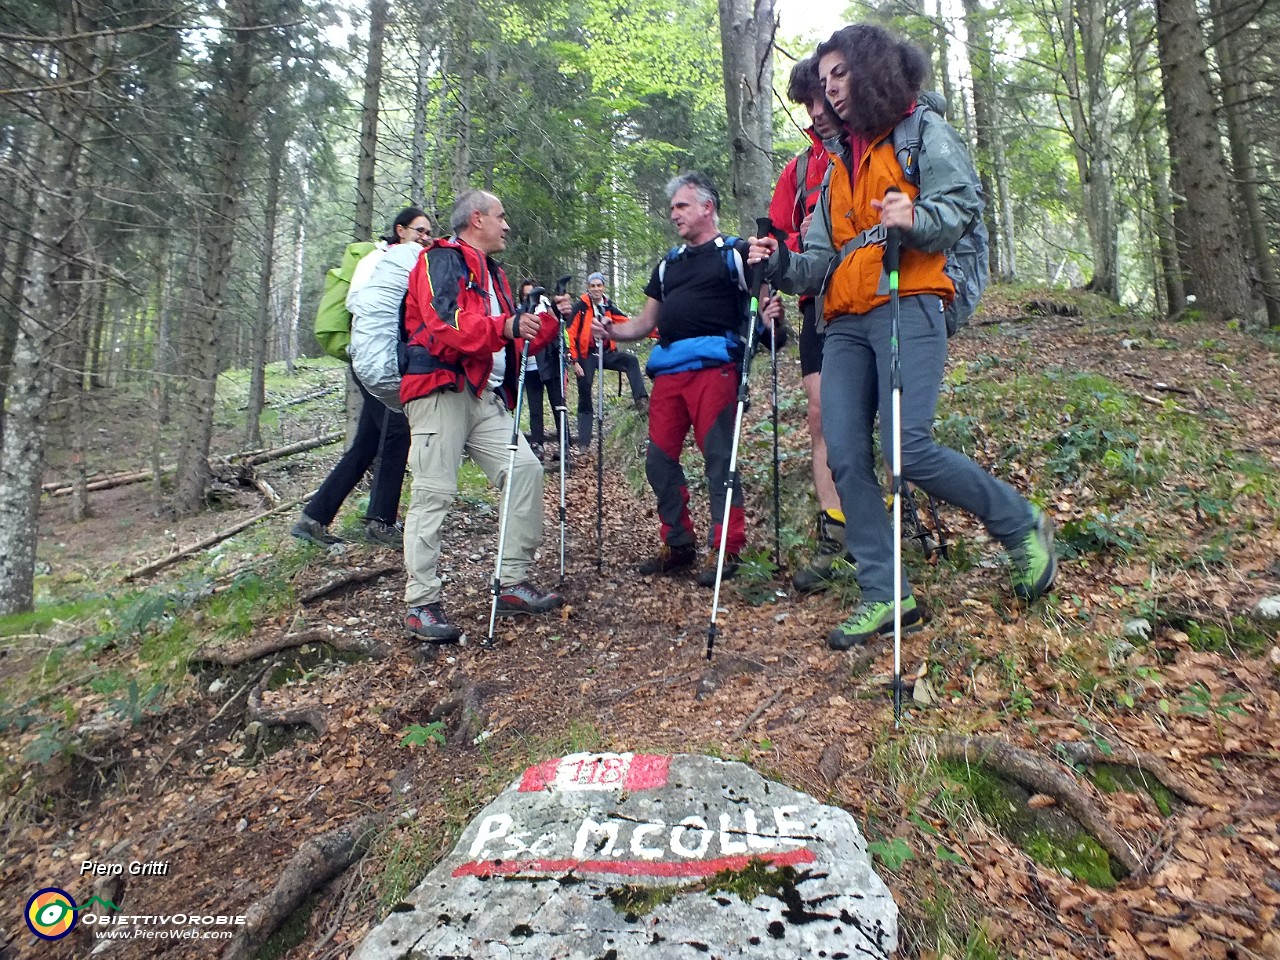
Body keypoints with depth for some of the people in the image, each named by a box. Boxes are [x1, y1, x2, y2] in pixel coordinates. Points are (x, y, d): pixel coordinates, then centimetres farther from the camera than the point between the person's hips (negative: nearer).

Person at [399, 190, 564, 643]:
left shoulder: (493, 274, 26)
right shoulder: (441, 260, -1)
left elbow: (516, 343, 26)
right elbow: (444, 324, -20)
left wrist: (548, 320, 13)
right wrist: (504, 327, -31)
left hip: (487, 397, 8)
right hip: (441, 392, -8)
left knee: (525, 468, -2)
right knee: (433, 492, -9)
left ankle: (514, 583, 6)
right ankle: (421, 606, -2)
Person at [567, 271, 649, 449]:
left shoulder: (608, 306, 6)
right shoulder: (581, 307, -7)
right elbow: (571, 334, -9)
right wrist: (574, 361, -15)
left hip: (606, 353, 4)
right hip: (586, 355, -3)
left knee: (631, 361, -24)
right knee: (585, 396, -1)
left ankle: (641, 399, -33)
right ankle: (584, 441, 8)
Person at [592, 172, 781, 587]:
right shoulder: (668, 264, 26)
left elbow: (761, 302, 1)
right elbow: (645, 322, 26)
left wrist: (771, 314, -22)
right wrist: (611, 330, 9)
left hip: (713, 364, -6)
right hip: (668, 368, 7)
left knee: (719, 455, -9)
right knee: (659, 459, 3)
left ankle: (727, 548, 0)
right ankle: (678, 544, 15)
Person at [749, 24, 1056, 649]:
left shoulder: (924, 133, 10)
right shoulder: (839, 164, 27)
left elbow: (964, 204, -3)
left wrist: (915, 218, -24)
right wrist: (781, 263, -1)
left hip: (907, 308, -6)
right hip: (844, 323, 6)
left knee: (908, 447, -20)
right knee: (846, 458, -7)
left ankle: (1022, 526, 6)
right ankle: (883, 596, 0)